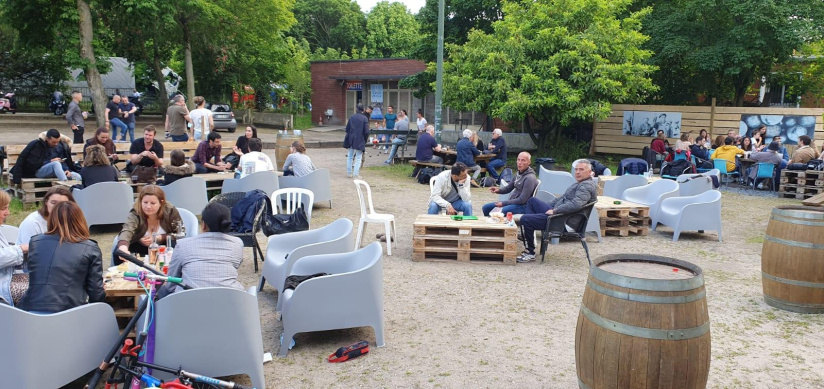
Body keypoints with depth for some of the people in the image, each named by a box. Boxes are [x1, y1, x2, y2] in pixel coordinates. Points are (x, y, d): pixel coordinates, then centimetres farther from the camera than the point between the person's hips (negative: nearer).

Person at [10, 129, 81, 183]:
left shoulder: (61, 145, 6)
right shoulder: (37, 145, -7)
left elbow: (64, 161, 9)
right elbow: (33, 163, -11)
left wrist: (67, 170, -13)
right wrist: (50, 161, -19)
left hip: (56, 171, 5)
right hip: (39, 171, -5)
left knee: (78, 176, -17)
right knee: (56, 163, -37)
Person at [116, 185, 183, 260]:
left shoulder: (170, 211, -15)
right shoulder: (135, 215, -20)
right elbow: (127, 232, -40)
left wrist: (159, 238, -22)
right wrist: (123, 248, -63)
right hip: (140, 249, 0)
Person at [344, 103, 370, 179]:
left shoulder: (351, 117, 2)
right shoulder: (365, 118, -10)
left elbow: (347, 128, 6)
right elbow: (366, 131, -12)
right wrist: (365, 140, 3)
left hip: (350, 140, 4)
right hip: (360, 141, -4)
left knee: (350, 157, 16)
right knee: (358, 158, 4)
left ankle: (349, 173, 21)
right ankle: (356, 174, 2)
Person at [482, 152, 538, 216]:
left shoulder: (529, 178, -19)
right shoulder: (518, 174, 9)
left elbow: (522, 200, -21)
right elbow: (508, 188, 20)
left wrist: (503, 203, -17)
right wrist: (499, 190, -3)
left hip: (522, 206, -9)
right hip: (512, 202, 9)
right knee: (486, 207, 7)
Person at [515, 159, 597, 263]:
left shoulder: (587, 186, -17)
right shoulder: (580, 183, 17)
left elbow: (576, 205, -31)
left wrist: (554, 211, -23)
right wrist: (546, 205, 15)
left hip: (564, 222, -11)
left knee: (525, 219, -19)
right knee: (532, 200, 22)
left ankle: (530, 253, -5)